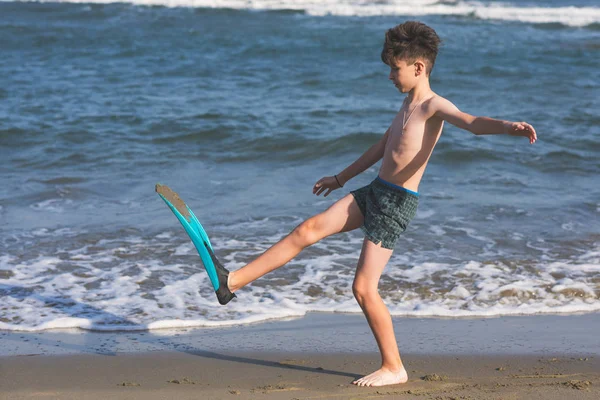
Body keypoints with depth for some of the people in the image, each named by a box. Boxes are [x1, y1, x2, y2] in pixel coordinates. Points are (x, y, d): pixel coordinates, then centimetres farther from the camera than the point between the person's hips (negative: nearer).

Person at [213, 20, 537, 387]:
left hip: (397, 203, -9)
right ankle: (233, 281, 10)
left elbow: (472, 122, -33)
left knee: (364, 288, -7)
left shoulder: (434, 105, -14)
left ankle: (394, 368, 6)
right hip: (374, 192, 9)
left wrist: (510, 127, -55)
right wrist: (341, 178, 38)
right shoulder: (408, 104, 15)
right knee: (309, 230, 5)